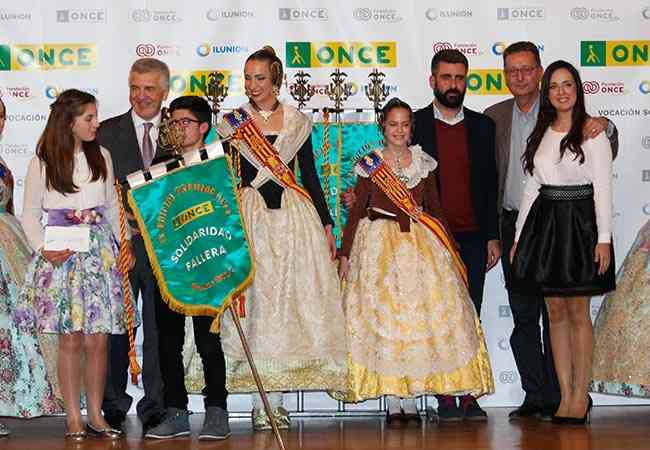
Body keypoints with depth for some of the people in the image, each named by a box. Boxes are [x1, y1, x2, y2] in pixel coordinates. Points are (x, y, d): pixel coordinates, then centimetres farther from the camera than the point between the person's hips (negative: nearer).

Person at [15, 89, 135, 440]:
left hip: (99, 251, 3)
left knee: (98, 340, 1)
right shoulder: (42, 162, -1)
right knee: (70, 340, -2)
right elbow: (30, 213, 3)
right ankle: (73, 418, 6)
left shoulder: (101, 157, 7)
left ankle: (96, 414, 11)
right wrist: (43, 249, -10)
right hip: (61, 254, -2)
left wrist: (125, 242, 5)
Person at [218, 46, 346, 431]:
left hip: (294, 214, 1)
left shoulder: (297, 122, 8)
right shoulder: (233, 123, 5)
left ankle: (277, 398, 6)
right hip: (249, 216, -1)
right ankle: (262, 401, 0)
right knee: (255, 300, -4)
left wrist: (326, 225, 7)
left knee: (291, 297, -1)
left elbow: (310, 175, 11)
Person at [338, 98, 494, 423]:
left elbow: (434, 208, 13)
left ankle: (411, 398, 3)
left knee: (421, 313, -3)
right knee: (382, 317, -3)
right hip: (378, 243, -2)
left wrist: (449, 247, 9)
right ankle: (392, 399, 3)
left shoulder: (424, 163, 7)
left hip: (419, 242, 2)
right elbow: (357, 210, 3)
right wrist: (345, 254, 0)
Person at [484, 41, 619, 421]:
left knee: (555, 314, -1)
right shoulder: (494, 117, 9)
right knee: (523, 316, 8)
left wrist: (605, 128, -19)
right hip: (513, 226, 4)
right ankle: (534, 396, 16)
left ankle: (556, 398, 5)